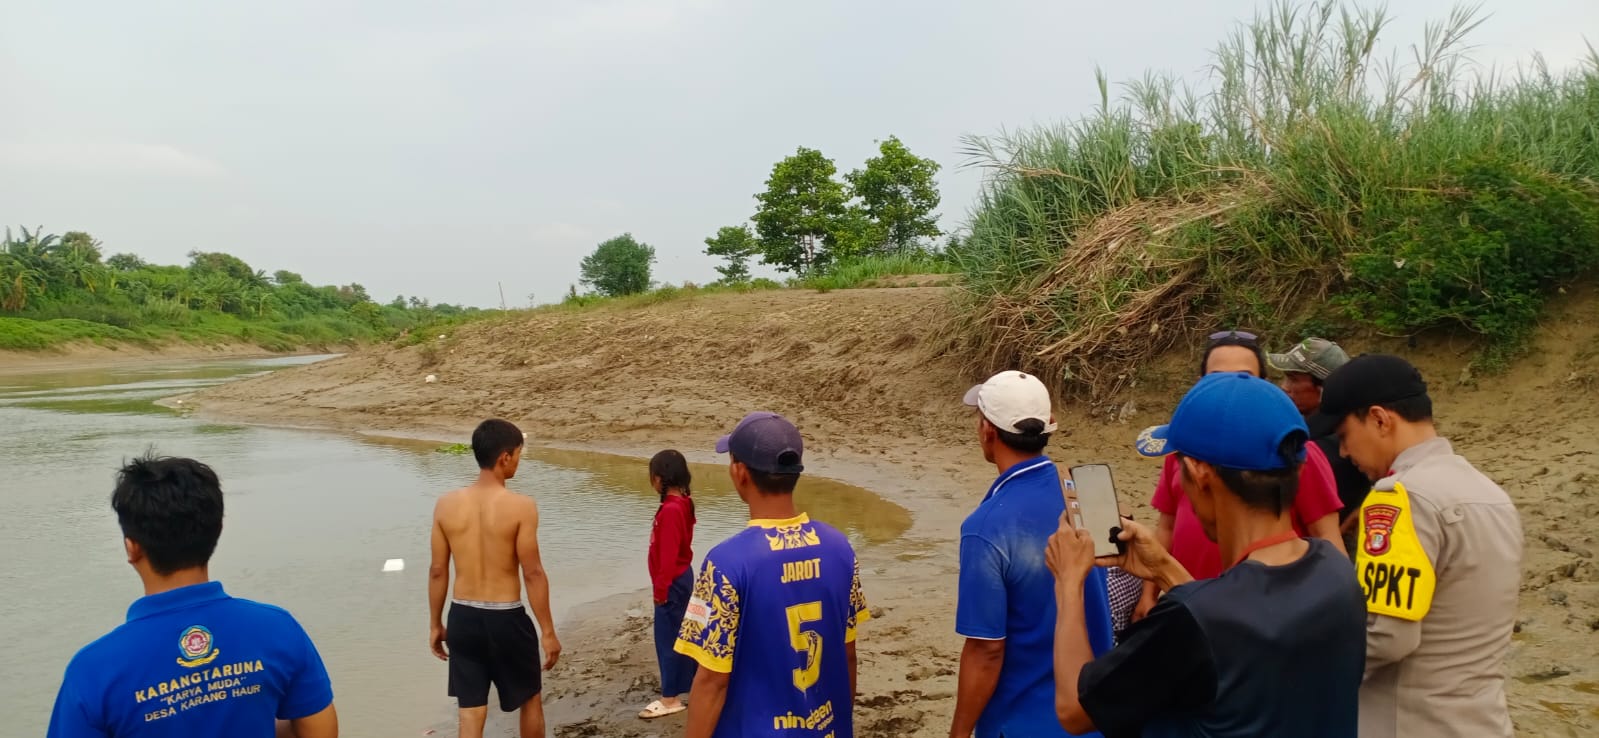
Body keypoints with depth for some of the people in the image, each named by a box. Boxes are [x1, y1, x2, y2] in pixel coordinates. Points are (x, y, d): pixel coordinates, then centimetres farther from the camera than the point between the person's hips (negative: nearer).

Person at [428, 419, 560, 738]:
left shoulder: (446, 505, -3)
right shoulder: (521, 507, -16)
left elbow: (438, 571, 2)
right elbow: (533, 573, -14)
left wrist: (435, 624, 15)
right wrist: (548, 632, -6)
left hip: (462, 617, 4)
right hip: (506, 619, -4)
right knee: (530, 699, 20)